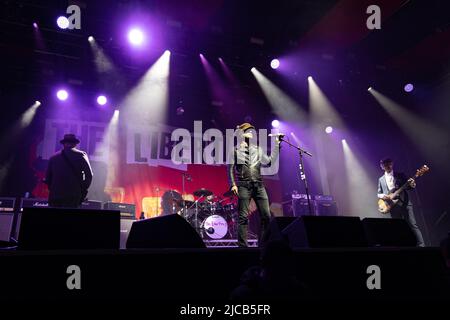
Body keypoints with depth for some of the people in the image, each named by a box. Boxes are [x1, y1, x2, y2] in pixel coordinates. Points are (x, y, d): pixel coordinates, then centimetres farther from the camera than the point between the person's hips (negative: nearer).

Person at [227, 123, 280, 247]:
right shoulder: (236, 149, 5)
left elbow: (270, 160, 15)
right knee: (243, 217, -5)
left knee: (266, 216, 0)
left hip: (259, 185, 5)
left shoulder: (257, 149, 19)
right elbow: (230, 168, 3)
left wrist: (277, 144, 14)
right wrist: (233, 184, -7)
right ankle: (242, 245, 1)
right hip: (244, 185, -4)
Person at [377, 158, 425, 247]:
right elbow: (379, 194, 14)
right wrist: (382, 196, -8)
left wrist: (412, 185, -15)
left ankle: (421, 245, -6)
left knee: (413, 225, -7)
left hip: (405, 203, -2)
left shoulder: (400, 175, 9)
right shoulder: (381, 179, 13)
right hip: (393, 206, 2)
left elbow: (407, 186, 7)